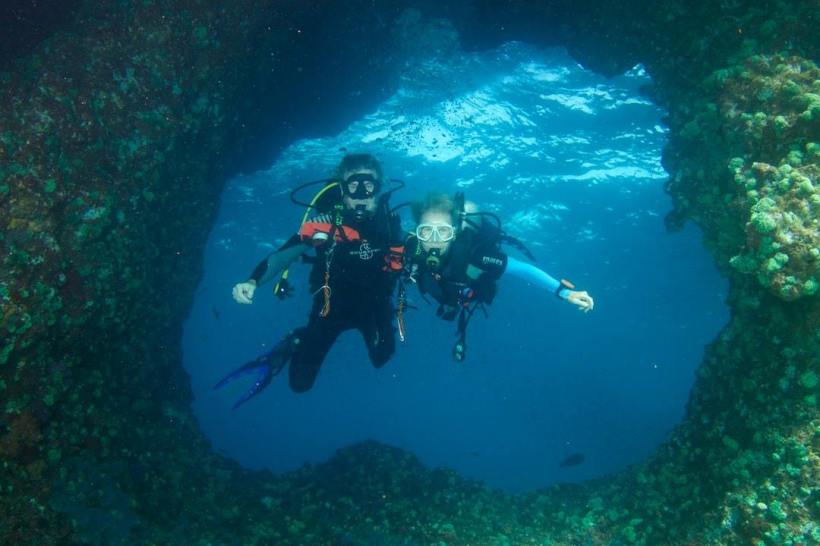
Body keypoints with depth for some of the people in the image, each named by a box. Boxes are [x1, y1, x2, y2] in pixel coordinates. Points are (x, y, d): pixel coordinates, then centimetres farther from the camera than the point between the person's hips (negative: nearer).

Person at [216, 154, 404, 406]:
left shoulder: (392, 224, -16)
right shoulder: (326, 224, -24)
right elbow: (283, 255, -29)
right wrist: (253, 281, -45)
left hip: (374, 307, 3)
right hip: (332, 306, -2)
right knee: (301, 382, -8)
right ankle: (292, 345, 27)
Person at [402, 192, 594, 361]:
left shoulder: (473, 254, -50)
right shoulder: (410, 250, -43)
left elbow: (523, 269, -43)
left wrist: (565, 292, -47)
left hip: (474, 295, -2)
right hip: (444, 293, 2)